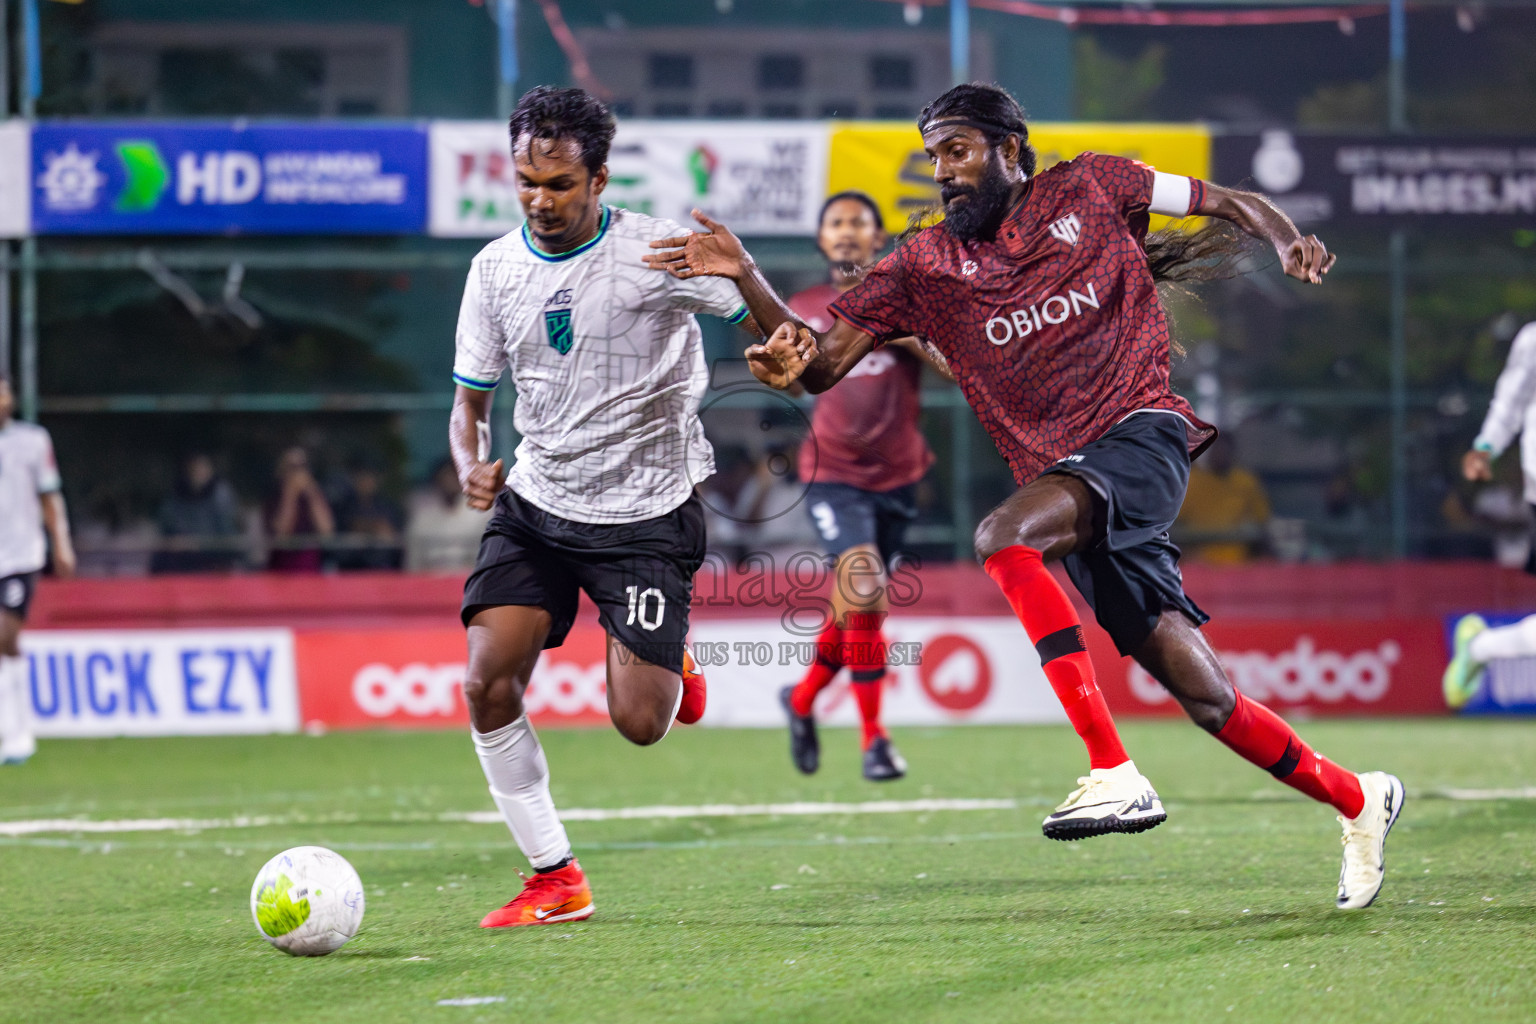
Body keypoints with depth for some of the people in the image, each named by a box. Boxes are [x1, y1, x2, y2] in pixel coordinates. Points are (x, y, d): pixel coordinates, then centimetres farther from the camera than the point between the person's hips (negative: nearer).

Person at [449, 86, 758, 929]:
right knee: (487, 684, -15)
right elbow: (471, 403, 11)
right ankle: (555, 879, -1)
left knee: (639, 724, -10)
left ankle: (670, 668, 29)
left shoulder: (657, 252, -12)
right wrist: (473, 465, -12)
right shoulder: (496, 269, 1)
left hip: (647, 513, -4)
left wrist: (740, 270, -33)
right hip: (537, 504, 4)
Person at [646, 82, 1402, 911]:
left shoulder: (1089, 190, 8)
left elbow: (1232, 204, 16)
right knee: (1204, 697, -3)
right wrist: (743, 276, -6)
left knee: (1002, 536, -32)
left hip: (1141, 434, -4)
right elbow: (821, 366, 8)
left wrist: (1287, 242, -5)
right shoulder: (924, 266, 13)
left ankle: (1114, 773, -34)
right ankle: (1357, 801, 19)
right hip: (1068, 481, 4)